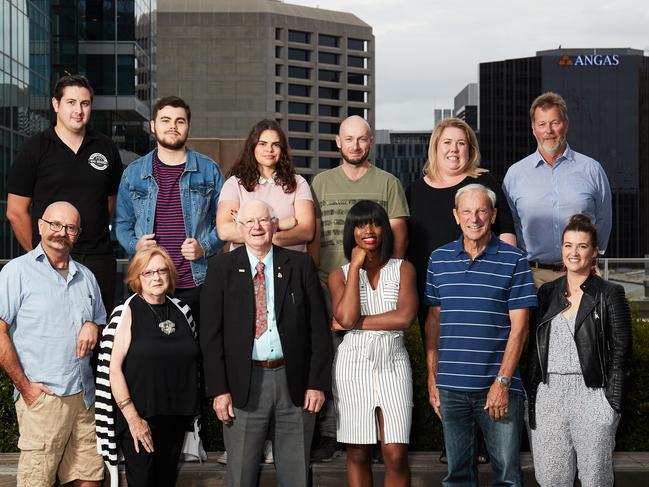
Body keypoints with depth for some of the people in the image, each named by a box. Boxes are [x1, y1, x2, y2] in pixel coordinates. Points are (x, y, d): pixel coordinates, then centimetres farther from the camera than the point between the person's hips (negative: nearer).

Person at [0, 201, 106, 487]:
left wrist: (93, 327, 3)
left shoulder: (85, 277, 18)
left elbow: (101, 321, 28)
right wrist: (24, 385, -9)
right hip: (41, 398, -5)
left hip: (84, 396, 6)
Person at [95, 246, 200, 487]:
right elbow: (113, 369, -10)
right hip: (140, 418, -4)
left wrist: (190, 410, 8)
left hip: (176, 418, 5)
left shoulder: (182, 311, 8)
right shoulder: (127, 313, -6)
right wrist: (132, 418, -15)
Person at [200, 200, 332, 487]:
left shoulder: (300, 265, 5)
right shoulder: (221, 268, 3)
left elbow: (318, 327, 4)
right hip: (244, 384, -1)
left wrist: (317, 383, -2)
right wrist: (218, 389, -7)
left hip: (294, 381, 1)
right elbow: (210, 333, -1)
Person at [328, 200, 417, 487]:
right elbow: (346, 317, -13)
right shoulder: (340, 275, 6)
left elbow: (405, 316, -11)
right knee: (358, 454, 6)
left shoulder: (403, 269, 5)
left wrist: (357, 323, -10)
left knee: (396, 456, -6)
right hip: (353, 365, 1)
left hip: (393, 364, 0)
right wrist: (355, 266, -7)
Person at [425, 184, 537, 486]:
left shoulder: (514, 261, -2)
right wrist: (432, 379, 7)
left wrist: (502, 382, -11)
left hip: (499, 385, -3)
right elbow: (433, 321, 11)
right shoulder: (439, 259, 8)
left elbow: (519, 327, -4)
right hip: (450, 386, 3)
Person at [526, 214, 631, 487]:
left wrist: (613, 402, -9)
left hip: (591, 394, -4)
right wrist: (531, 398, 8)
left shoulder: (610, 294, 1)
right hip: (549, 395, 4)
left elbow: (621, 352, -2)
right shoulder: (547, 293, 12)